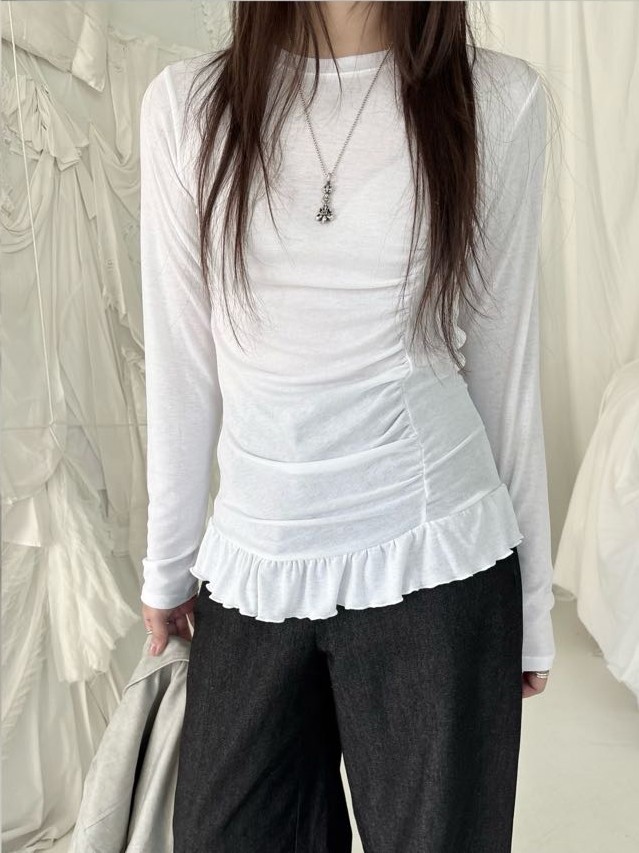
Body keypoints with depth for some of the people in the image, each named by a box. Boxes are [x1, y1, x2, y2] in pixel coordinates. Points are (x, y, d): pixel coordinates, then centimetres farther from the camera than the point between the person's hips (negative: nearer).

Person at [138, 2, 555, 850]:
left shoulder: (500, 99, -1)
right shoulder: (186, 103, 2)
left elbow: (505, 363, 2)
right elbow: (182, 363, 4)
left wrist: (533, 594, 7)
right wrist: (168, 561, 9)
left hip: (434, 558, -1)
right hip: (250, 567, 2)